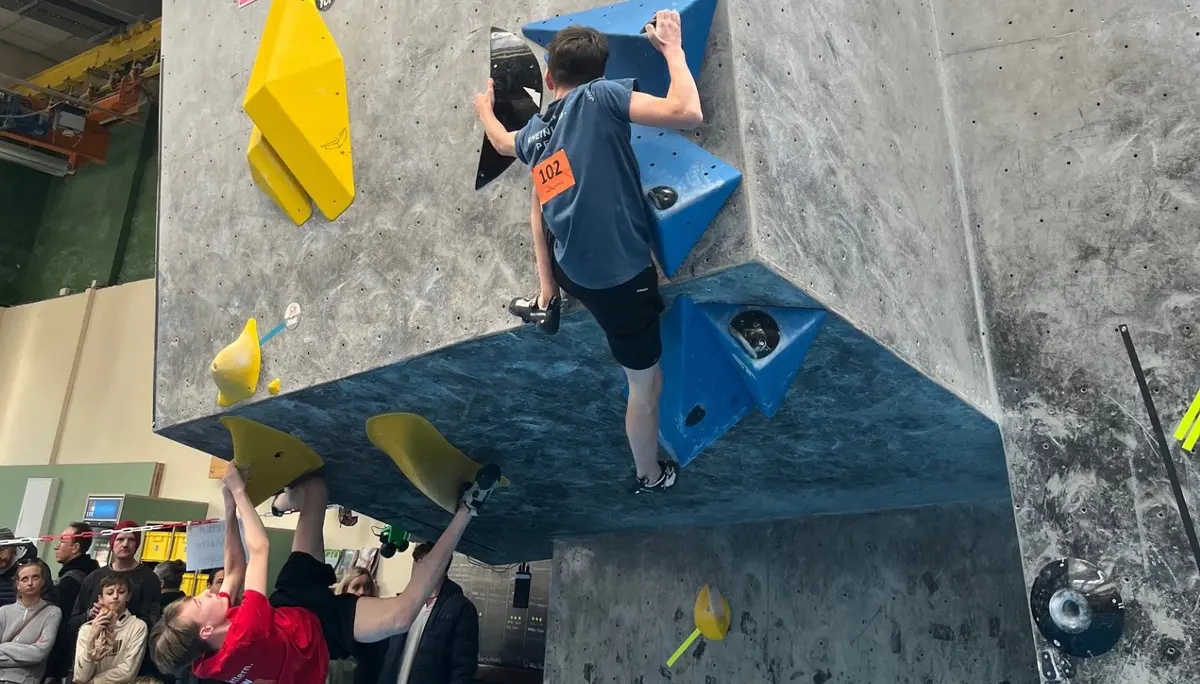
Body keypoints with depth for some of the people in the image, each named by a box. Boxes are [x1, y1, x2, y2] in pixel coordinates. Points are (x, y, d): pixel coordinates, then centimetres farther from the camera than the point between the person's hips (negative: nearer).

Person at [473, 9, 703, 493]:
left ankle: (545, 299, 51)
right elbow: (687, 113, -23)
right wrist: (673, 48, -8)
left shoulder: (533, 134, 6)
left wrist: (485, 111, 52)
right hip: (620, 279, -6)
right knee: (646, 384, 13)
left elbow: (504, 144, 31)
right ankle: (651, 475, 33)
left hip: (570, 269, 7)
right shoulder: (600, 96, -13)